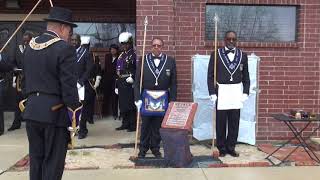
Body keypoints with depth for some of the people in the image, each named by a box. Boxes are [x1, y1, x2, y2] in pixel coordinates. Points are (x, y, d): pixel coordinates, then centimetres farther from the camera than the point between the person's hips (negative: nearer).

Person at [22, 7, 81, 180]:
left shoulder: (30, 46, 10)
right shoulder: (64, 49, -13)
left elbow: (25, 79, 15)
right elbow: (69, 86, -16)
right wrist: (75, 112, -11)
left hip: (31, 111, 7)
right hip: (55, 112, -7)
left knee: (36, 158, 17)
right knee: (53, 162, 4)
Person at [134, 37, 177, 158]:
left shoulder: (170, 61, 1)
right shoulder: (143, 60, 0)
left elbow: (173, 83, 2)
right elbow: (137, 81, -1)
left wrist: (172, 101, -2)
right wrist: (137, 98, -7)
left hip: (162, 99, 1)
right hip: (146, 97, 0)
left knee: (158, 125, 9)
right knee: (145, 125, 8)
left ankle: (155, 148, 24)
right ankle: (143, 149, 22)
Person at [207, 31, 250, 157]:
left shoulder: (243, 56, 7)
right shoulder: (216, 55, -1)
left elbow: (246, 77, 11)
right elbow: (210, 76, -1)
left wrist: (245, 92, 3)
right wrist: (212, 93, -8)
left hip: (236, 93, 2)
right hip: (221, 92, -2)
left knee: (234, 123, 6)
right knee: (220, 122, 4)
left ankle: (231, 148, 19)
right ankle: (222, 148, 16)